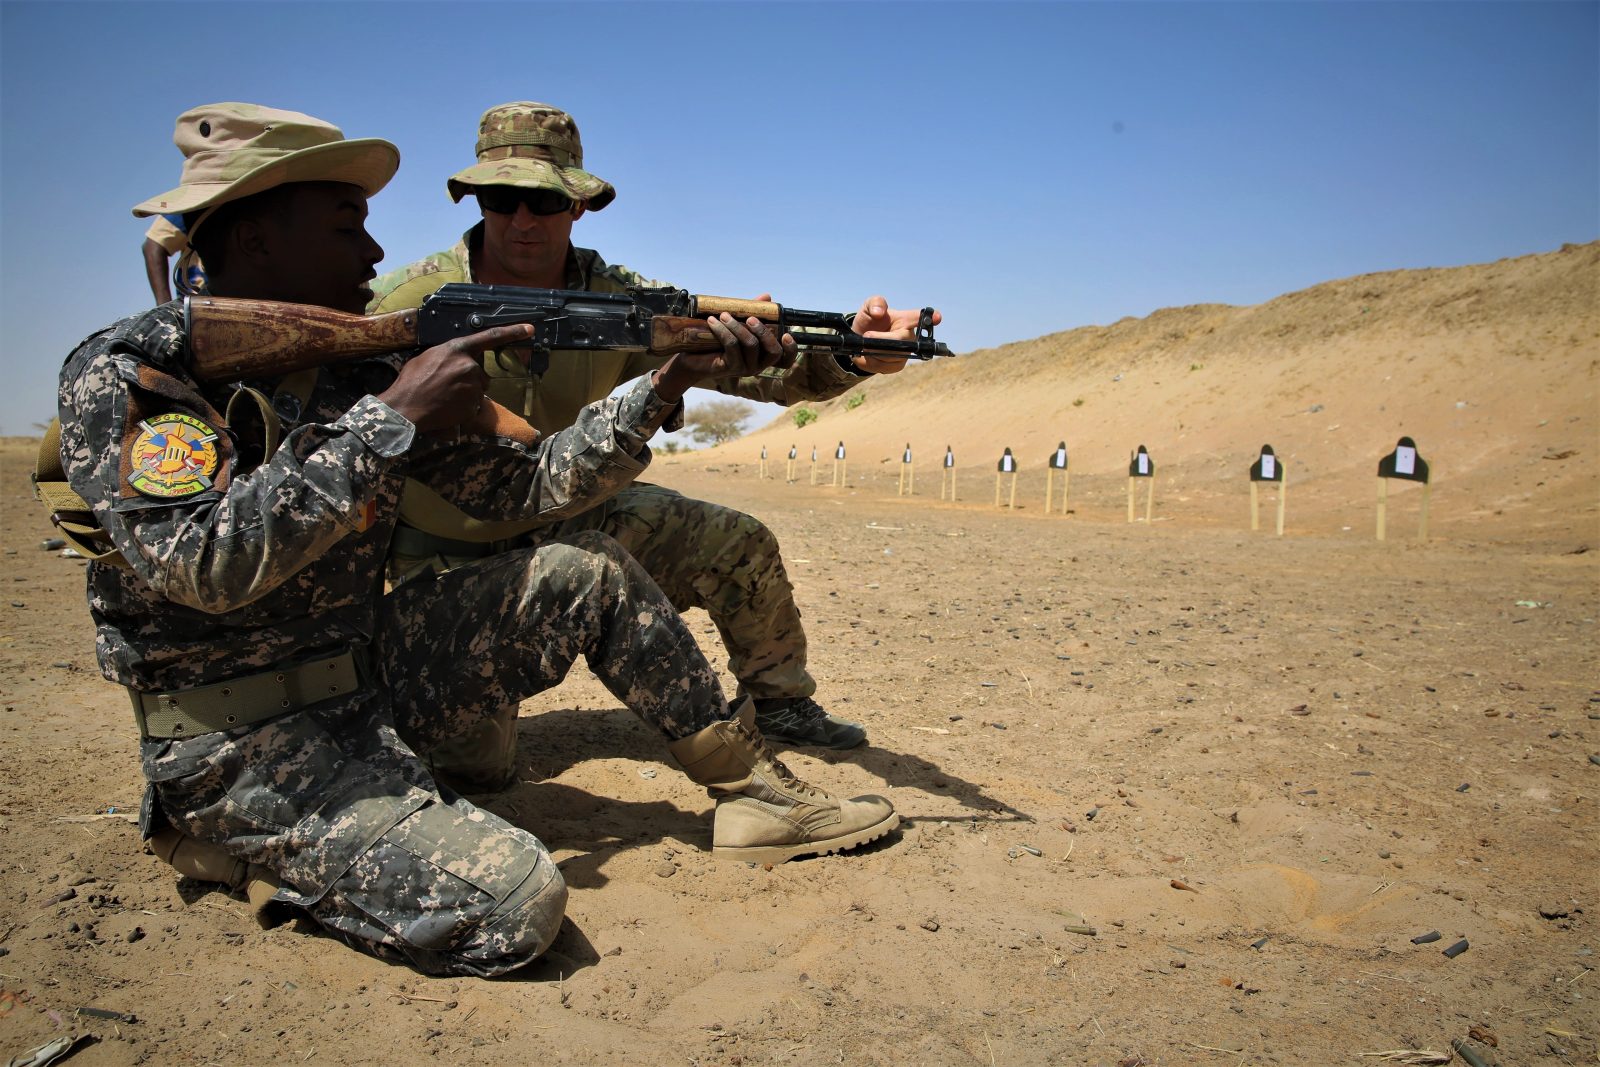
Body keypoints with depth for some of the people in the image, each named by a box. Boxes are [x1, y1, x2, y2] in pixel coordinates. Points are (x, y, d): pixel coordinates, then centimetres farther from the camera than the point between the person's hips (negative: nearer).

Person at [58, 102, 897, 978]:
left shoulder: (357, 373, 4)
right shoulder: (126, 372, -15)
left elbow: (527, 486, 2)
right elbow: (207, 565, -30)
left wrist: (666, 388, -7)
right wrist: (393, 419, -27)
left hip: (373, 682, 7)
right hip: (243, 750, -7)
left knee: (591, 570, -1)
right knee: (511, 903, -25)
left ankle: (756, 792, 6)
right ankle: (272, 859, 1)